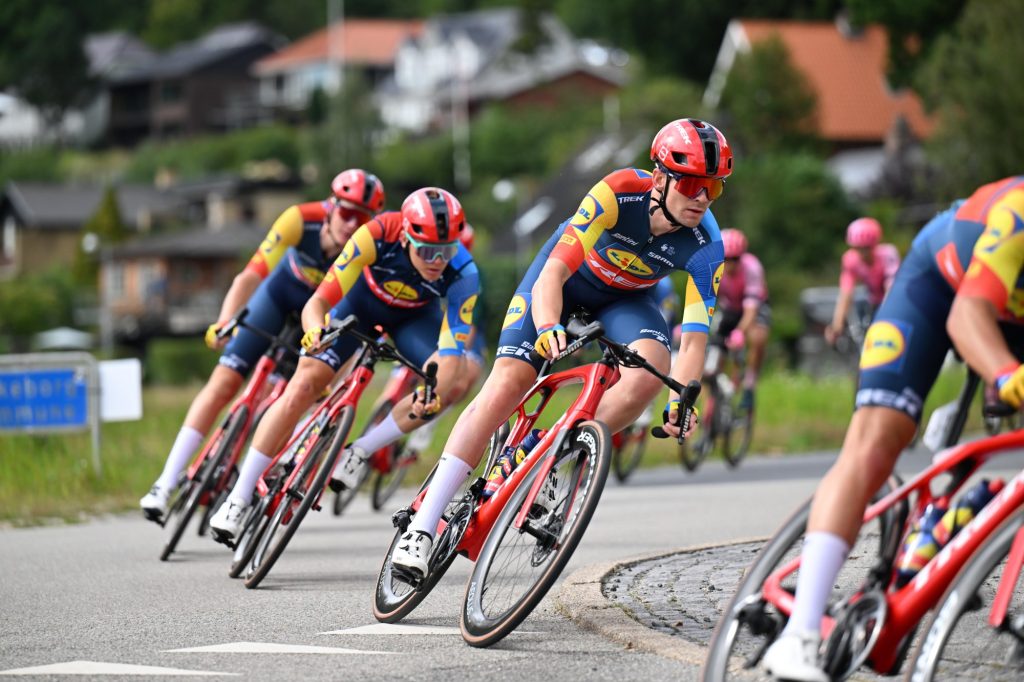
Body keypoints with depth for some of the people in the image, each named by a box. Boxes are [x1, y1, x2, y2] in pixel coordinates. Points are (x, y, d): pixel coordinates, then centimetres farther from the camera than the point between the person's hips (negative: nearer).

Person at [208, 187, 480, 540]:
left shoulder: (463, 273, -35)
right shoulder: (378, 235, -39)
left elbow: (451, 353, -37)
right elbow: (316, 303, -37)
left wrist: (432, 394, -57)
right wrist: (316, 332, -59)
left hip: (414, 316, 1)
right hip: (360, 301, -1)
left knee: (451, 386, -25)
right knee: (303, 384, -16)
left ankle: (361, 451, -9)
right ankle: (238, 499, -8)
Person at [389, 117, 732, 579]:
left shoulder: (705, 246, -27)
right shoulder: (617, 193, -34)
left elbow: (694, 338, -27)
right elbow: (553, 274, -38)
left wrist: (680, 402, -42)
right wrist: (548, 328, -56)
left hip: (625, 298, 3)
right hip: (565, 275, -2)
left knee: (651, 368, -30)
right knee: (506, 385, -18)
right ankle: (422, 528, -18)